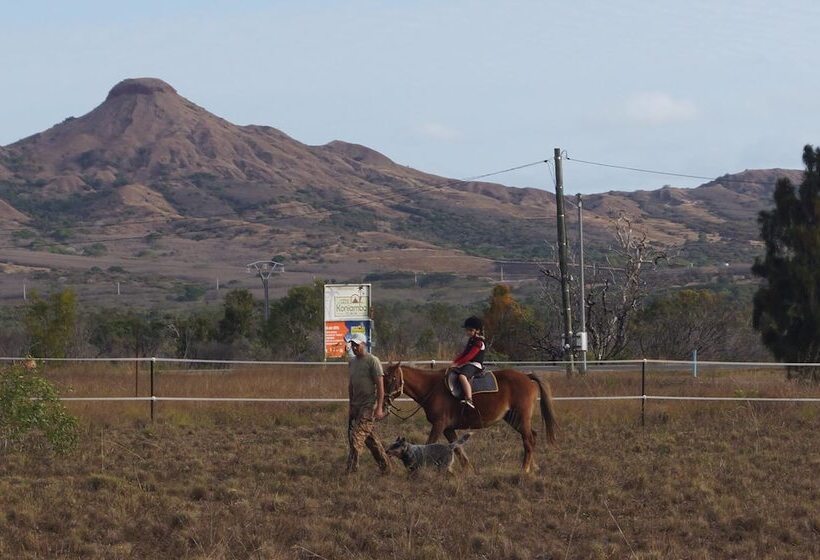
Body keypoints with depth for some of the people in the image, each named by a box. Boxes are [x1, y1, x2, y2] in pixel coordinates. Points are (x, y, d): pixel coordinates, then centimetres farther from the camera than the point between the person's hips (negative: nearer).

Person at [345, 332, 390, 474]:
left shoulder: (372, 361, -11)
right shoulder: (352, 362, 13)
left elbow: (380, 386, -13)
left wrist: (379, 408, -18)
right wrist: (351, 405, 18)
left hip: (368, 406, -8)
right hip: (356, 406, 8)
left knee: (356, 437, -14)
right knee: (371, 439, 11)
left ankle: (351, 469, -13)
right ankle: (385, 467, 20)